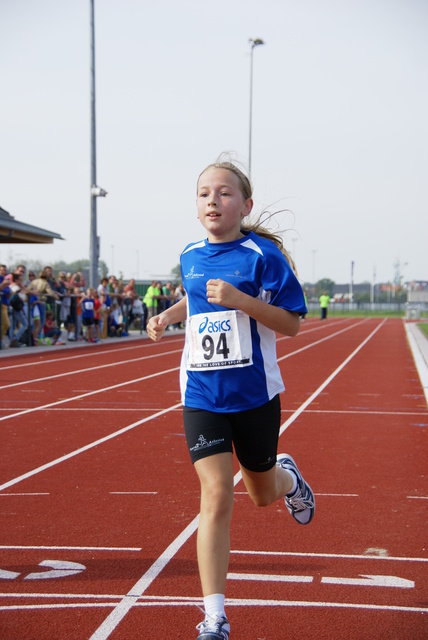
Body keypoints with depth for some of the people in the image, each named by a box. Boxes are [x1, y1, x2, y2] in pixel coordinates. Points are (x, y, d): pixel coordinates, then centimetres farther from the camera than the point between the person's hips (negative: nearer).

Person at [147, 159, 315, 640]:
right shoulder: (191, 256, 5)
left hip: (255, 393, -2)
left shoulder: (262, 254, -10)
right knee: (216, 495, -10)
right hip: (202, 395, 2)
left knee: (262, 494, 16)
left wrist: (240, 299, -24)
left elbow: (292, 323, -11)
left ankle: (288, 477, 56)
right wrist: (168, 315, 8)